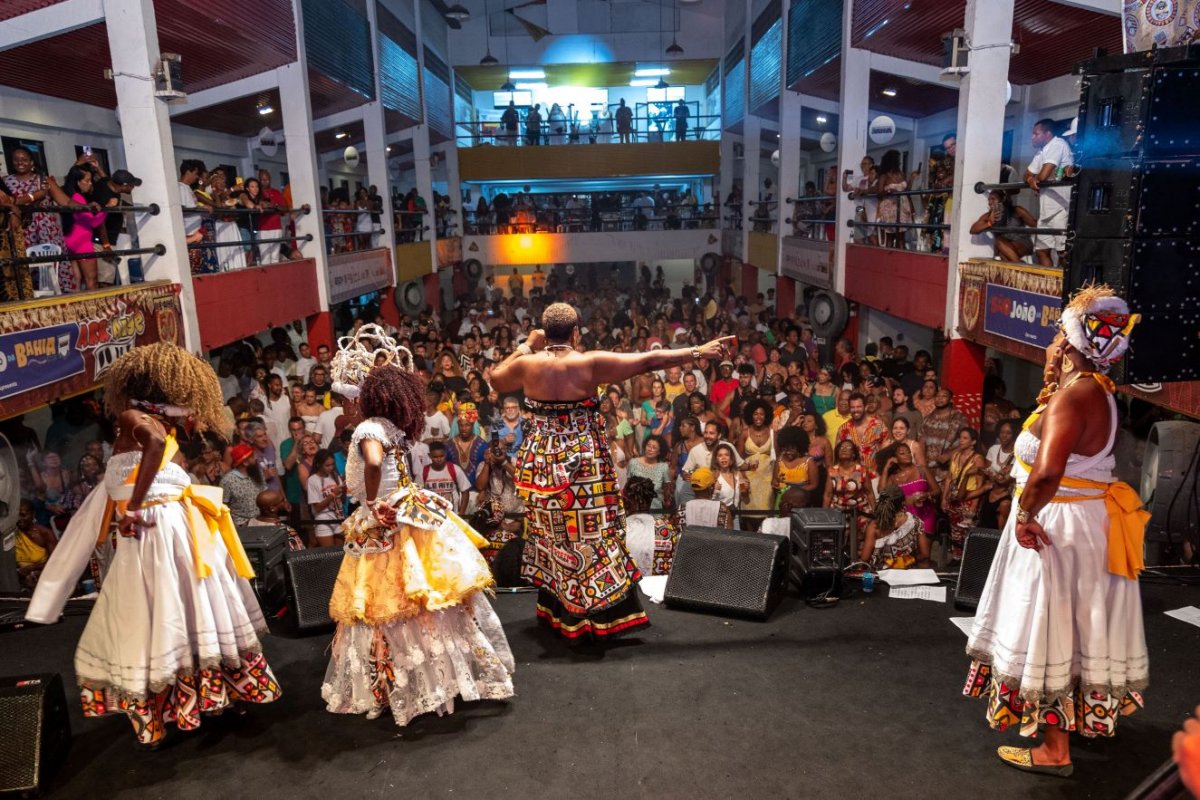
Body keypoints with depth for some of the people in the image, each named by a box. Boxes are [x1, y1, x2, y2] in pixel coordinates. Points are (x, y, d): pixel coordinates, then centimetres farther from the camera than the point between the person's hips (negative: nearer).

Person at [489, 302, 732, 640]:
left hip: (540, 463, 3)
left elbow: (496, 380, 16)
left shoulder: (527, 364, -5)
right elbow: (650, 361, -12)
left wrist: (526, 347, 15)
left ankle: (553, 609, 28)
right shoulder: (591, 363, -13)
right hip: (583, 463, -3)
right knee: (591, 535, 5)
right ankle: (605, 615, 12)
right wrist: (698, 352, -7)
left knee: (550, 536, 16)